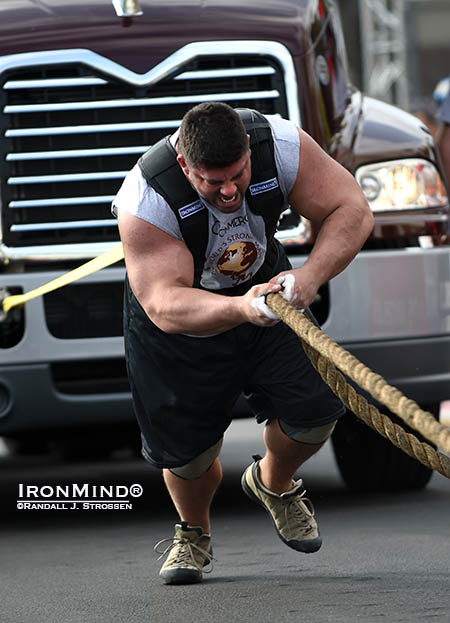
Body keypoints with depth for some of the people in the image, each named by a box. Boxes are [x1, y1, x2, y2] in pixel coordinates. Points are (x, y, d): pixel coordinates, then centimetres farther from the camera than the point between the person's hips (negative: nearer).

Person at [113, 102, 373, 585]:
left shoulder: (280, 143, -27)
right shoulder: (144, 198, -35)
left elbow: (352, 211, -24)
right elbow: (166, 305, -41)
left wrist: (309, 276, -42)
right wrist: (240, 309, -59)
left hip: (261, 286, 3)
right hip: (180, 321, -3)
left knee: (313, 409, -11)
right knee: (186, 450, -4)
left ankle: (273, 483, 24)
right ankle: (193, 533, 31)